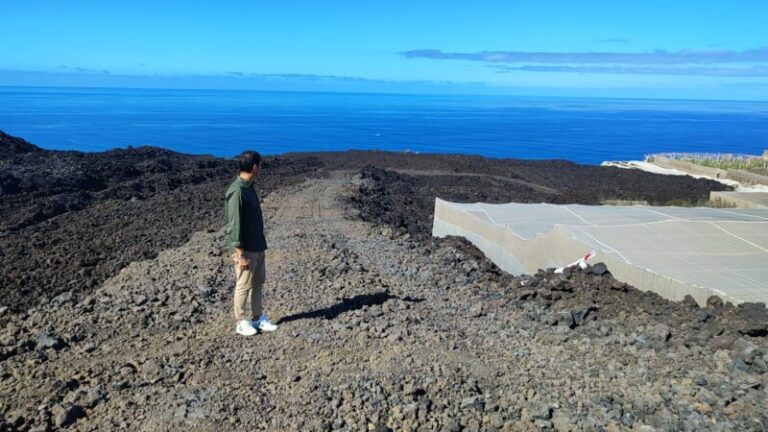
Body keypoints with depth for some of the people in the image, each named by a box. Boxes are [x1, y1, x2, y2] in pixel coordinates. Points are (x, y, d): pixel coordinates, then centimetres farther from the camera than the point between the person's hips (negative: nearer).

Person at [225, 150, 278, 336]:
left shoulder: (249, 187, 9)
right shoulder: (236, 191, -20)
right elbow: (234, 225, -21)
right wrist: (240, 254, -20)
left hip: (258, 246, 9)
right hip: (245, 249, -9)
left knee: (258, 283, 15)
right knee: (244, 285, 3)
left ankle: (258, 318, 26)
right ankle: (241, 322, 17)